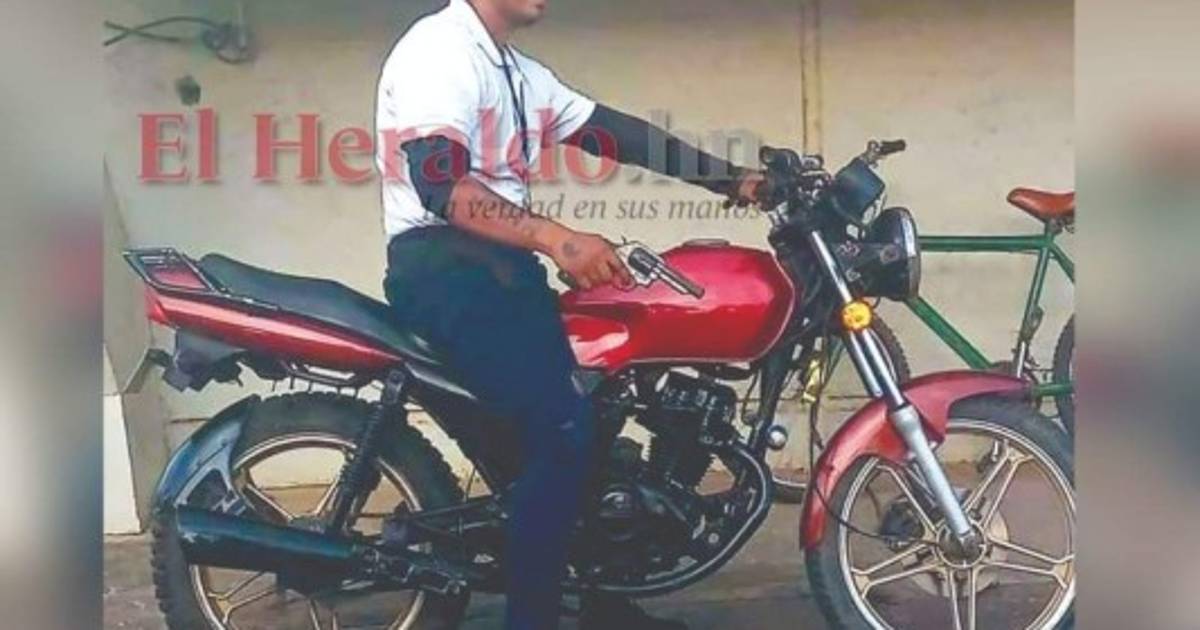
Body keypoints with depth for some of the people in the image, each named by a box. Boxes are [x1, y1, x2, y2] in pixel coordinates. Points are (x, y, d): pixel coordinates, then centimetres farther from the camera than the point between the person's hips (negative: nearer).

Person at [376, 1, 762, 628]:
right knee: (564, 425, -21)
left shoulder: (523, 75, 19)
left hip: (498, 263, 10)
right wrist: (555, 238, -33)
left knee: (594, 405, 12)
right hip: (444, 266, -10)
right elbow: (438, 182, -24)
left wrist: (731, 178, 13)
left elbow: (617, 133, 16)